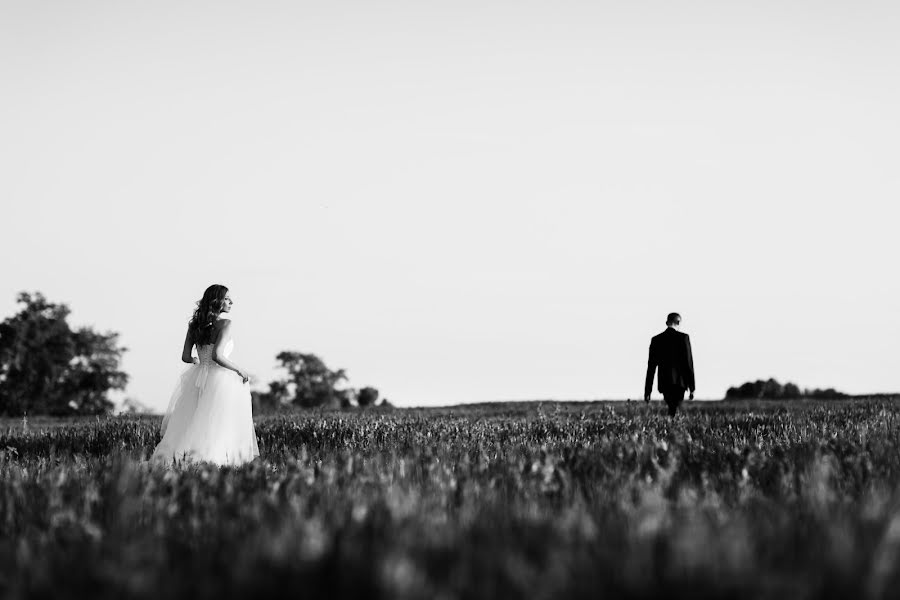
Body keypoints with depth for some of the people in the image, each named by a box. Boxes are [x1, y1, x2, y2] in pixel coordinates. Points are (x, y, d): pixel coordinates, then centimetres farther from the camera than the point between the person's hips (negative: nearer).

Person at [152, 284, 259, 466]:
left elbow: (185, 357, 10)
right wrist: (239, 370, -8)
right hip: (219, 378, -6)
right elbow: (217, 356, -20)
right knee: (216, 426, -3)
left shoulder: (195, 324, 10)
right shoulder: (225, 324, -9)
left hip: (198, 377, 6)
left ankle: (170, 455, 0)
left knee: (190, 423, 11)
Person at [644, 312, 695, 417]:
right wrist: (691, 388, 0)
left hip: (663, 383, 3)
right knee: (674, 411, -4)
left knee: (672, 409, 19)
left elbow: (651, 367, 6)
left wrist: (647, 391, 8)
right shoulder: (683, 337, -2)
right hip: (679, 382, -3)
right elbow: (689, 362, -5)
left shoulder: (656, 339, 6)